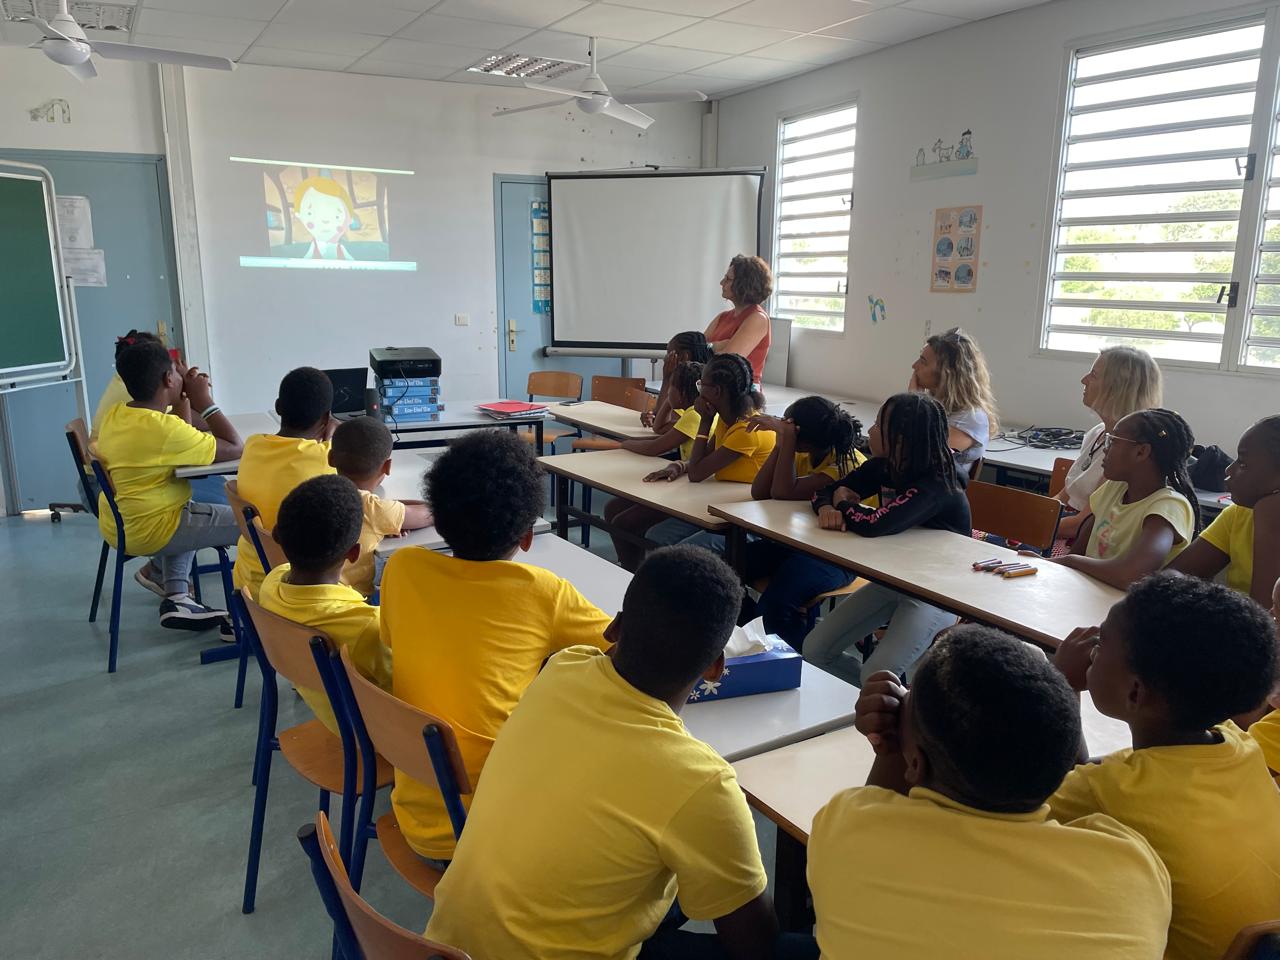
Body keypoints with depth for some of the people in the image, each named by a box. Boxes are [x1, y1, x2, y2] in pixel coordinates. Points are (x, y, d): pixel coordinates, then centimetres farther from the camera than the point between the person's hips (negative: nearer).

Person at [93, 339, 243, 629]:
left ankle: (176, 596, 19)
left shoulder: (114, 415, 1)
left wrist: (183, 399, 8)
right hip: (148, 533, -9)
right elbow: (234, 448, -17)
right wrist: (205, 401, -10)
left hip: (116, 526, 9)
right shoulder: (166, 429, -24)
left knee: (188, 510, 35)